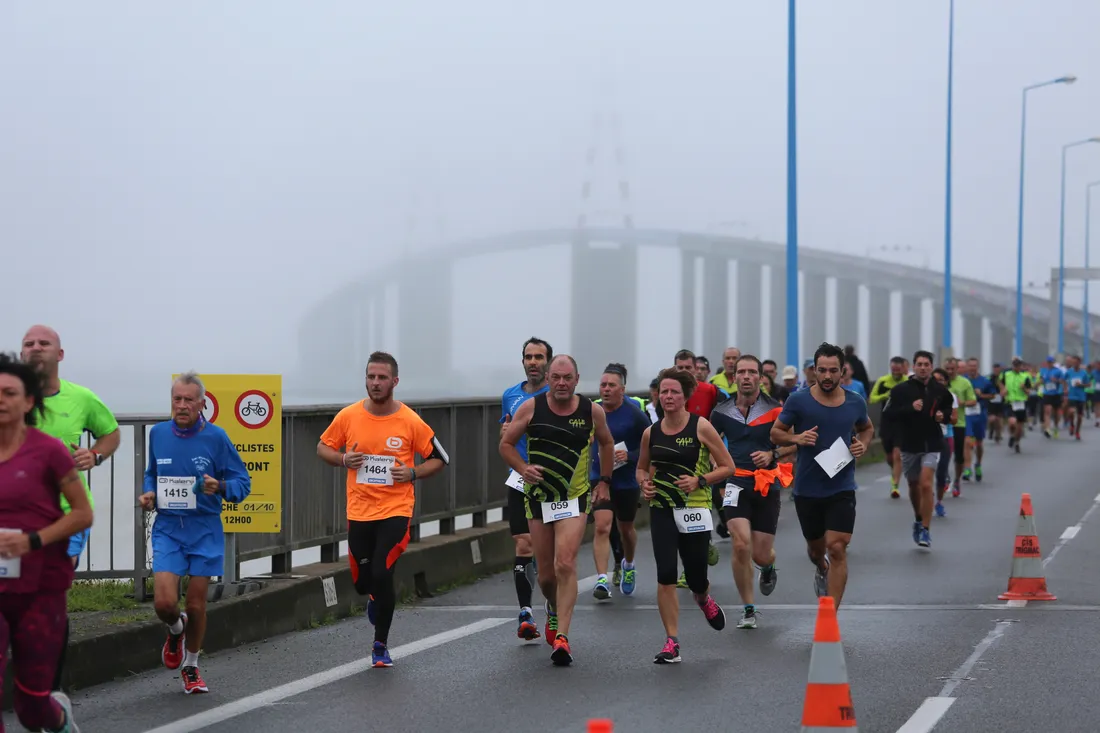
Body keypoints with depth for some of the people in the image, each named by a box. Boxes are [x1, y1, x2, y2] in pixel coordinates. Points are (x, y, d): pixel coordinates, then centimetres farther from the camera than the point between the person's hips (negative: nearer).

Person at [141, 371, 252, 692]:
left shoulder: (216, 437, -6)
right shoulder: (158, 433, 3)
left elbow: (243, 482, -3)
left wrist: (220, 487, -23)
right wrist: (149, 493, 2)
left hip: (204, 530, -1)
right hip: (167, 528, 1)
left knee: (196, 605, 4)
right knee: (164, 602, -13)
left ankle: (191, 667, 28)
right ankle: (175, 630, 24)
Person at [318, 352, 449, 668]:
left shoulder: (410, 422, -7)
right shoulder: (348, 416, -3)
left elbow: (439, 458, 4)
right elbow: (323, 447, 11)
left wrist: (413, 473, -13)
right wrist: (343, 459, -9)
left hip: (396, 510, -3)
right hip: (359, 511, 3)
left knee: (382, 575, -15)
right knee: (362, 581, 8)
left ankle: (381, 646, 4)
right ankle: (375, 597, 49)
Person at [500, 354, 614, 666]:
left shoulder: (592, 411, -2)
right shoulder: (531, 408, -4)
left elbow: (606, 443, 17)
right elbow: (506, 444, 4)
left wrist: (604, 481, 13)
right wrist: (523, 468, -12)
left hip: (575, 499, -1)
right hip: (538, 498, 2)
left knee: (565, 564, -19)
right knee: (546, 573, 8)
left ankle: (561, 636, -19)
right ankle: (554, 610, 42)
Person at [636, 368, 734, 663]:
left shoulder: (701, 427, -5)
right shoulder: (651, 433, 6)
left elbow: (728, 467, -3)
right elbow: (642, 468, 22)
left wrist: (699, 481, -15)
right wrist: (644, 482, 0)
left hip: (694, 510, -2)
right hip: (661, 510, 2)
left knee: (696, 578, 4)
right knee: (665, 576, -10)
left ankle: (704, 601, 43)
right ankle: (672, 643, -4)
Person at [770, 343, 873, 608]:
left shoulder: (855, 403, 0)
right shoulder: (798, 401, -7)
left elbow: (867, 428, 20)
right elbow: (775, 433, 1)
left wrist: (863, 444, -1)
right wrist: (796, 438, -19)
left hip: (842, 489, 0)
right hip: (807, 489, 0)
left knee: (837, 548, -14)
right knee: (816, 547, 17)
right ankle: (822, 569, 55)